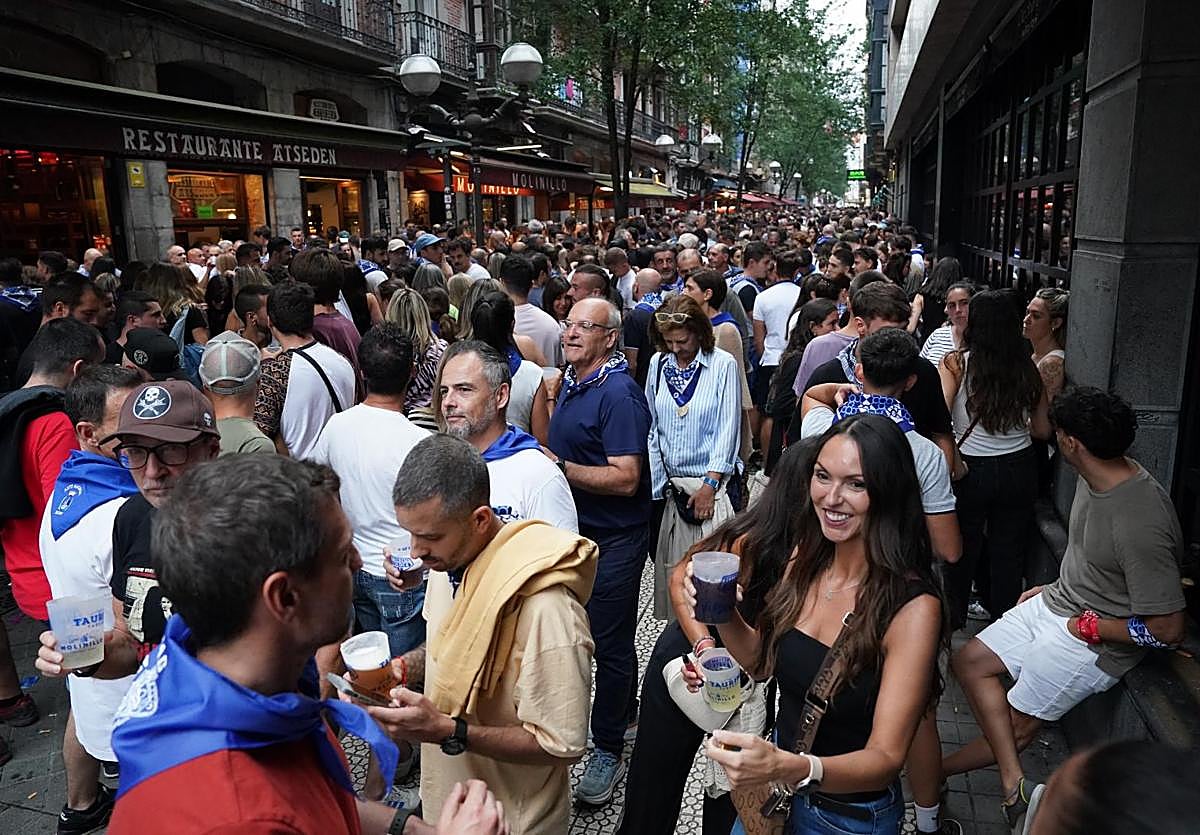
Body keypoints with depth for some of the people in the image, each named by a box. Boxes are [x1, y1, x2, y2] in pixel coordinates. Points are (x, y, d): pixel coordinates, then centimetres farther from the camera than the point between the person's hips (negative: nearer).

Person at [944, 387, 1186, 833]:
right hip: (1058, 603, 9)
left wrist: (1090, 626, -15)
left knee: (1017, 725, 4)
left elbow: (1168, 629, -26)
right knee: (970, 661, 5)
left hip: (1096, 641, -9)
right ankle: (1015, 788, 2)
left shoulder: (1141, 524, -32)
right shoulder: (1095, 477, -4)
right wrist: (1054, 589, 10)